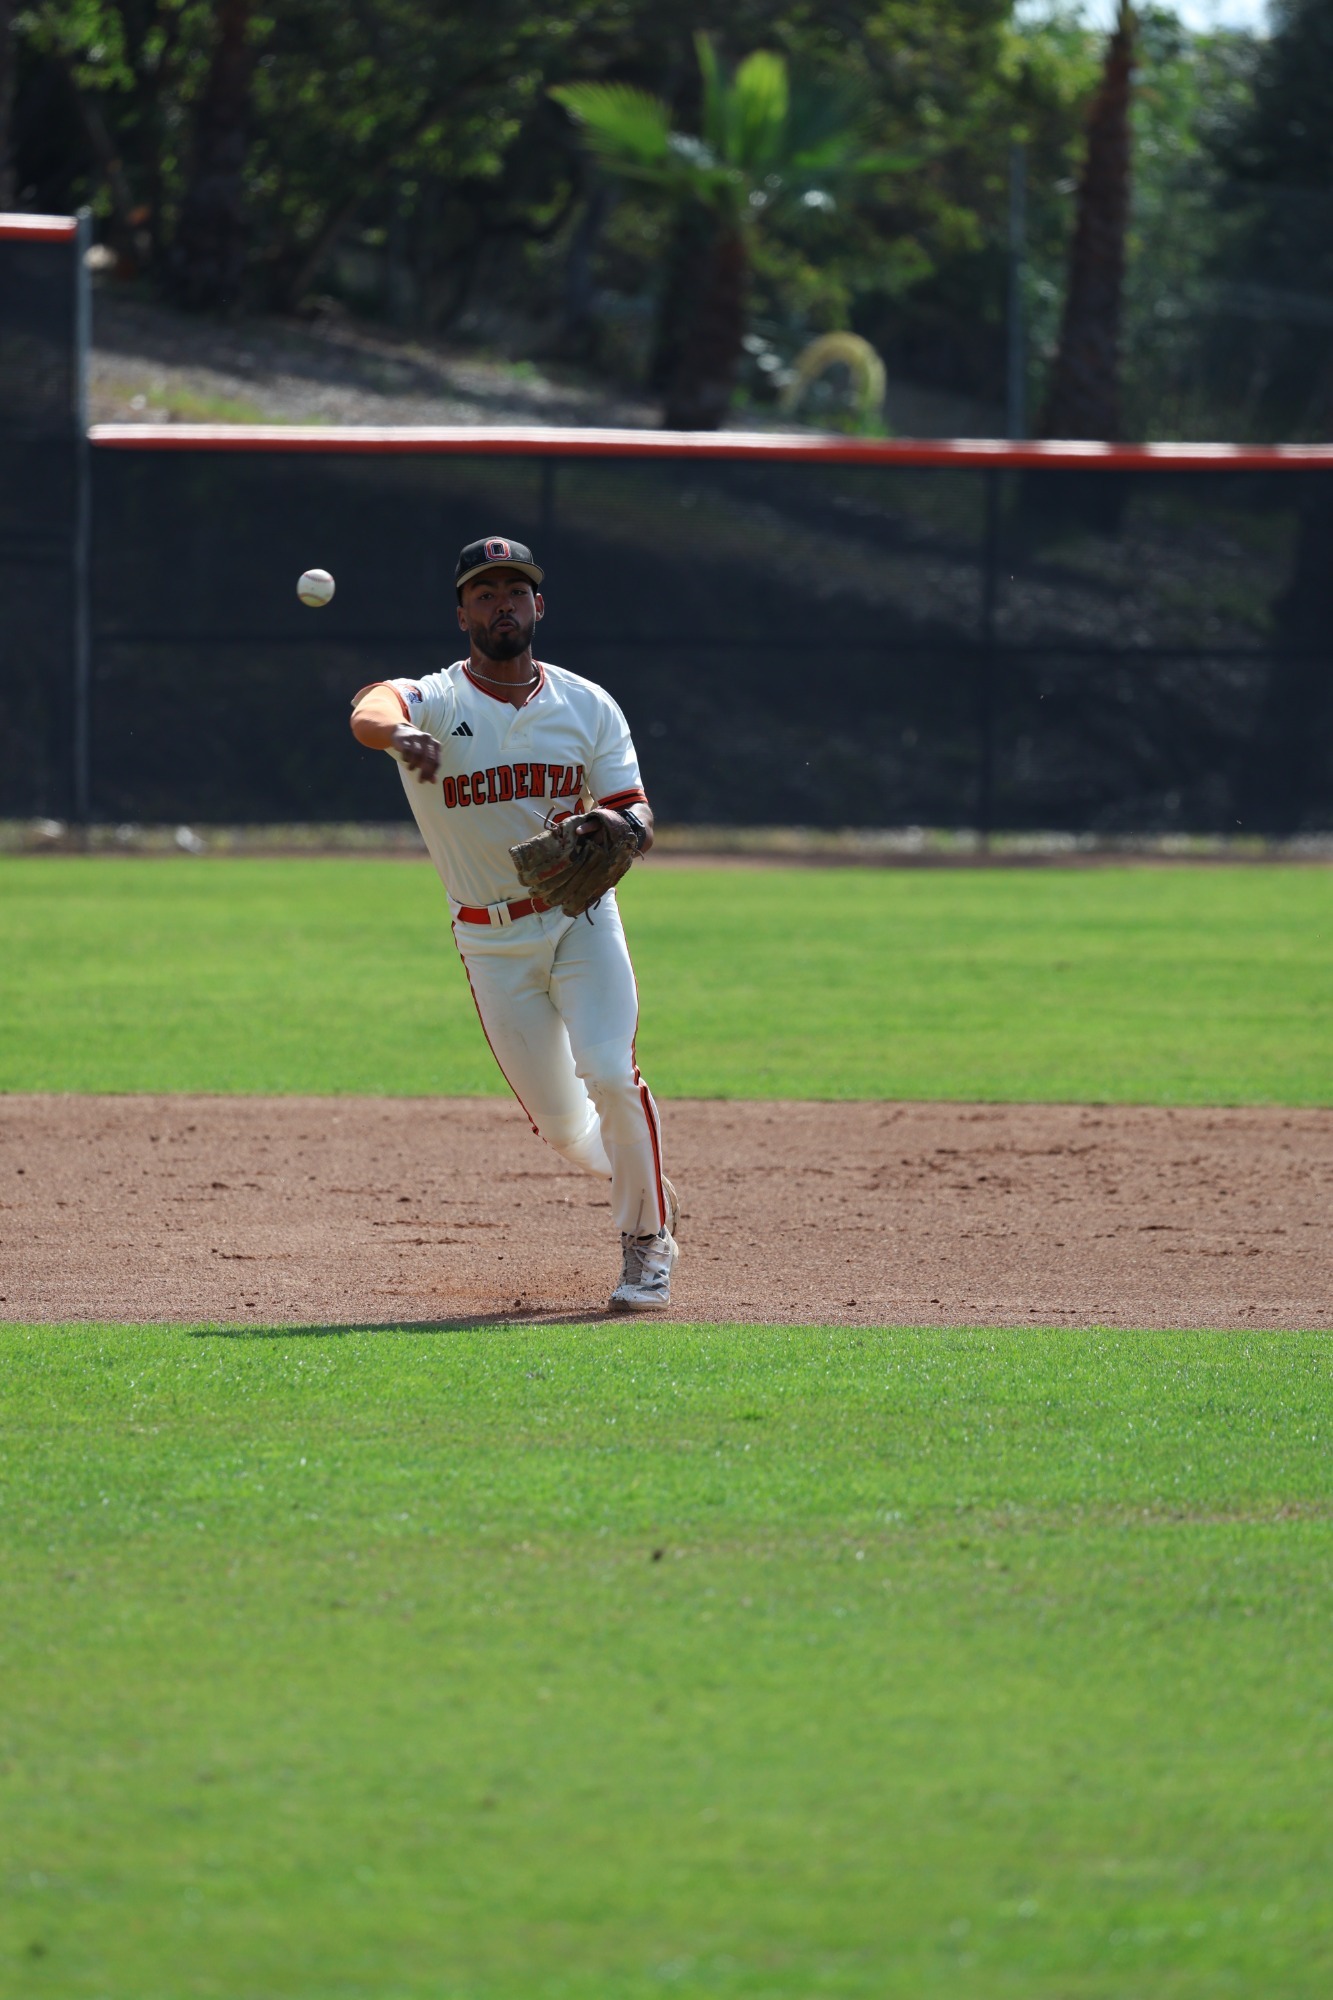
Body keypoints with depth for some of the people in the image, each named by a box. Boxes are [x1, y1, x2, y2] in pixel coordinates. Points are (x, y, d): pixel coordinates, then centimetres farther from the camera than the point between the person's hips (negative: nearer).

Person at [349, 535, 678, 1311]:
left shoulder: (588, 706, 0)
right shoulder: (436, 703, -9)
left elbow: (637, 816, -1)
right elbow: (369, 712, -33)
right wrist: (396, 731, -58)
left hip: (581, 918, 0)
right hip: (493, 944, 0)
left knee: (610, 1076, -20)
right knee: (561, 1124, 2)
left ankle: (648, 1240, -1)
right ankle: (638, 1173, 35)